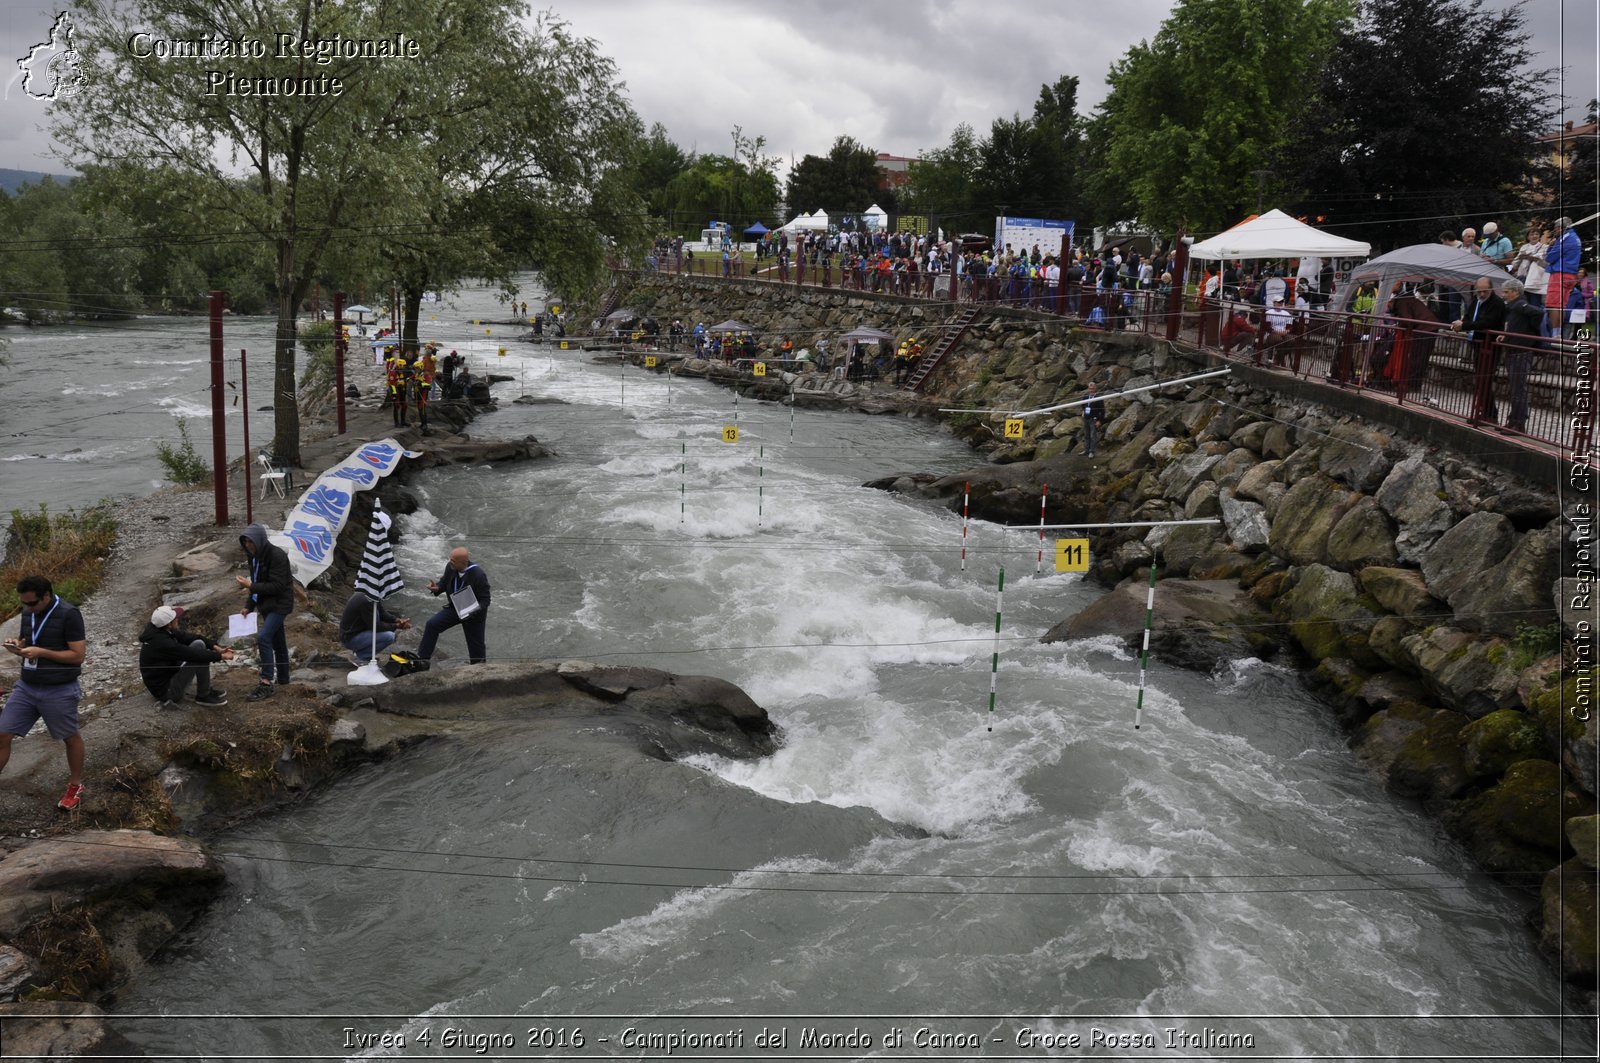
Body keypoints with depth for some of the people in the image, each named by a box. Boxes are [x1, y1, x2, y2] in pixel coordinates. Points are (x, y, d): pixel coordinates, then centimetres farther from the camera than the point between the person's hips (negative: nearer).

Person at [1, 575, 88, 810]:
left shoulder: (69, 614, -17)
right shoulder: (27, 611, 3)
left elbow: (78, 655, -17)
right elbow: (27, 645, 16)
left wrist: (41, 652, -25)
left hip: (59, 691, -6)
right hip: (26, 687, 6)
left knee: (70, 738, 11)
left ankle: (75, 786, 29)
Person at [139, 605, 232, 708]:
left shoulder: (163, 631, -3)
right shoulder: (162, 643, -29)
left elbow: (190, 637, 0)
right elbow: (193, 655, -28)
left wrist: (215, 647, -11)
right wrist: (221, 656, -18)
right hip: (165, 690, -9)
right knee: (198, 646, -20)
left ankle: (206, 688, 10)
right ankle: (204, 695, -10)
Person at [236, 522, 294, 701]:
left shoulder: (277, 556, -21)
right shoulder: (255, 556, 6)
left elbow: (278, 586, -24)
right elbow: (258, 584, 13)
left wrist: (250, 586, -26)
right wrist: (248, 606, 4)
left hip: (280, 604, -9)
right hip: (267, 604, 9)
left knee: (263, 638, -18)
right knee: (277, 641, 16)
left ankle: (266, 683, -16)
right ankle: (283, 679, 27)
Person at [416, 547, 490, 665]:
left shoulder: (479, 576, -31)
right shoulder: (451, 567, -15)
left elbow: (484, 601, -23)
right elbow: (445, 581, 6)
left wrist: (472, 611, -39)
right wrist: (437, 587, -17)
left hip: (474, 614, -5)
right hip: (454, 607, 5)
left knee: (476, 646, 6)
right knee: (432, 624, -6)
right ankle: (422, 659, 8)